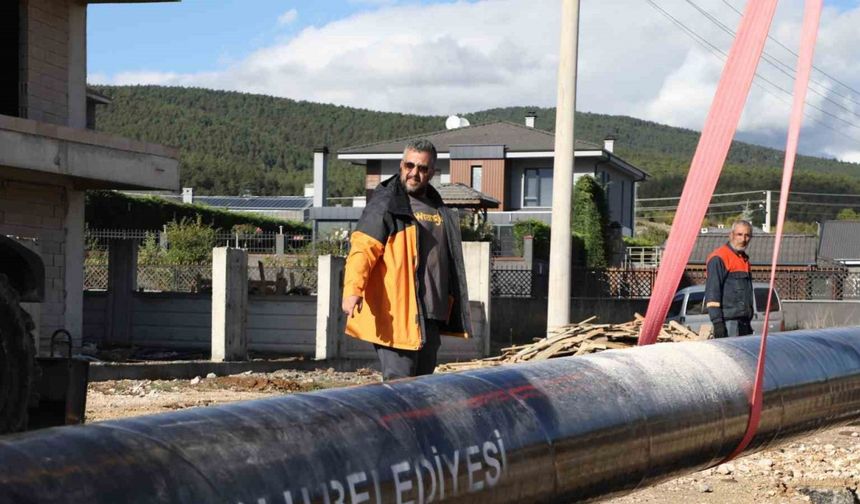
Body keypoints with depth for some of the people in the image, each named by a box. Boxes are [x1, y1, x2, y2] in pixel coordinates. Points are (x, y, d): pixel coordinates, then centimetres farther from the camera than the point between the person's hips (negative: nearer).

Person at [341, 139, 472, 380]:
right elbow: (362, 249, -16)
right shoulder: (385, 204, -5)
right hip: (395, 316, -7)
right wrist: (353, 290, -33)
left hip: (429, 316, 7)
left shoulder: (440, 211, 17)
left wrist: (446, 311, 25)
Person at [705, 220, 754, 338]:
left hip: (744, 322, 9)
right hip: (728, 321, -8)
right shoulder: (719, 258, -7)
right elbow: (712, 292, -13)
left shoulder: (744, 259, 21)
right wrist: (717, 321, -20)